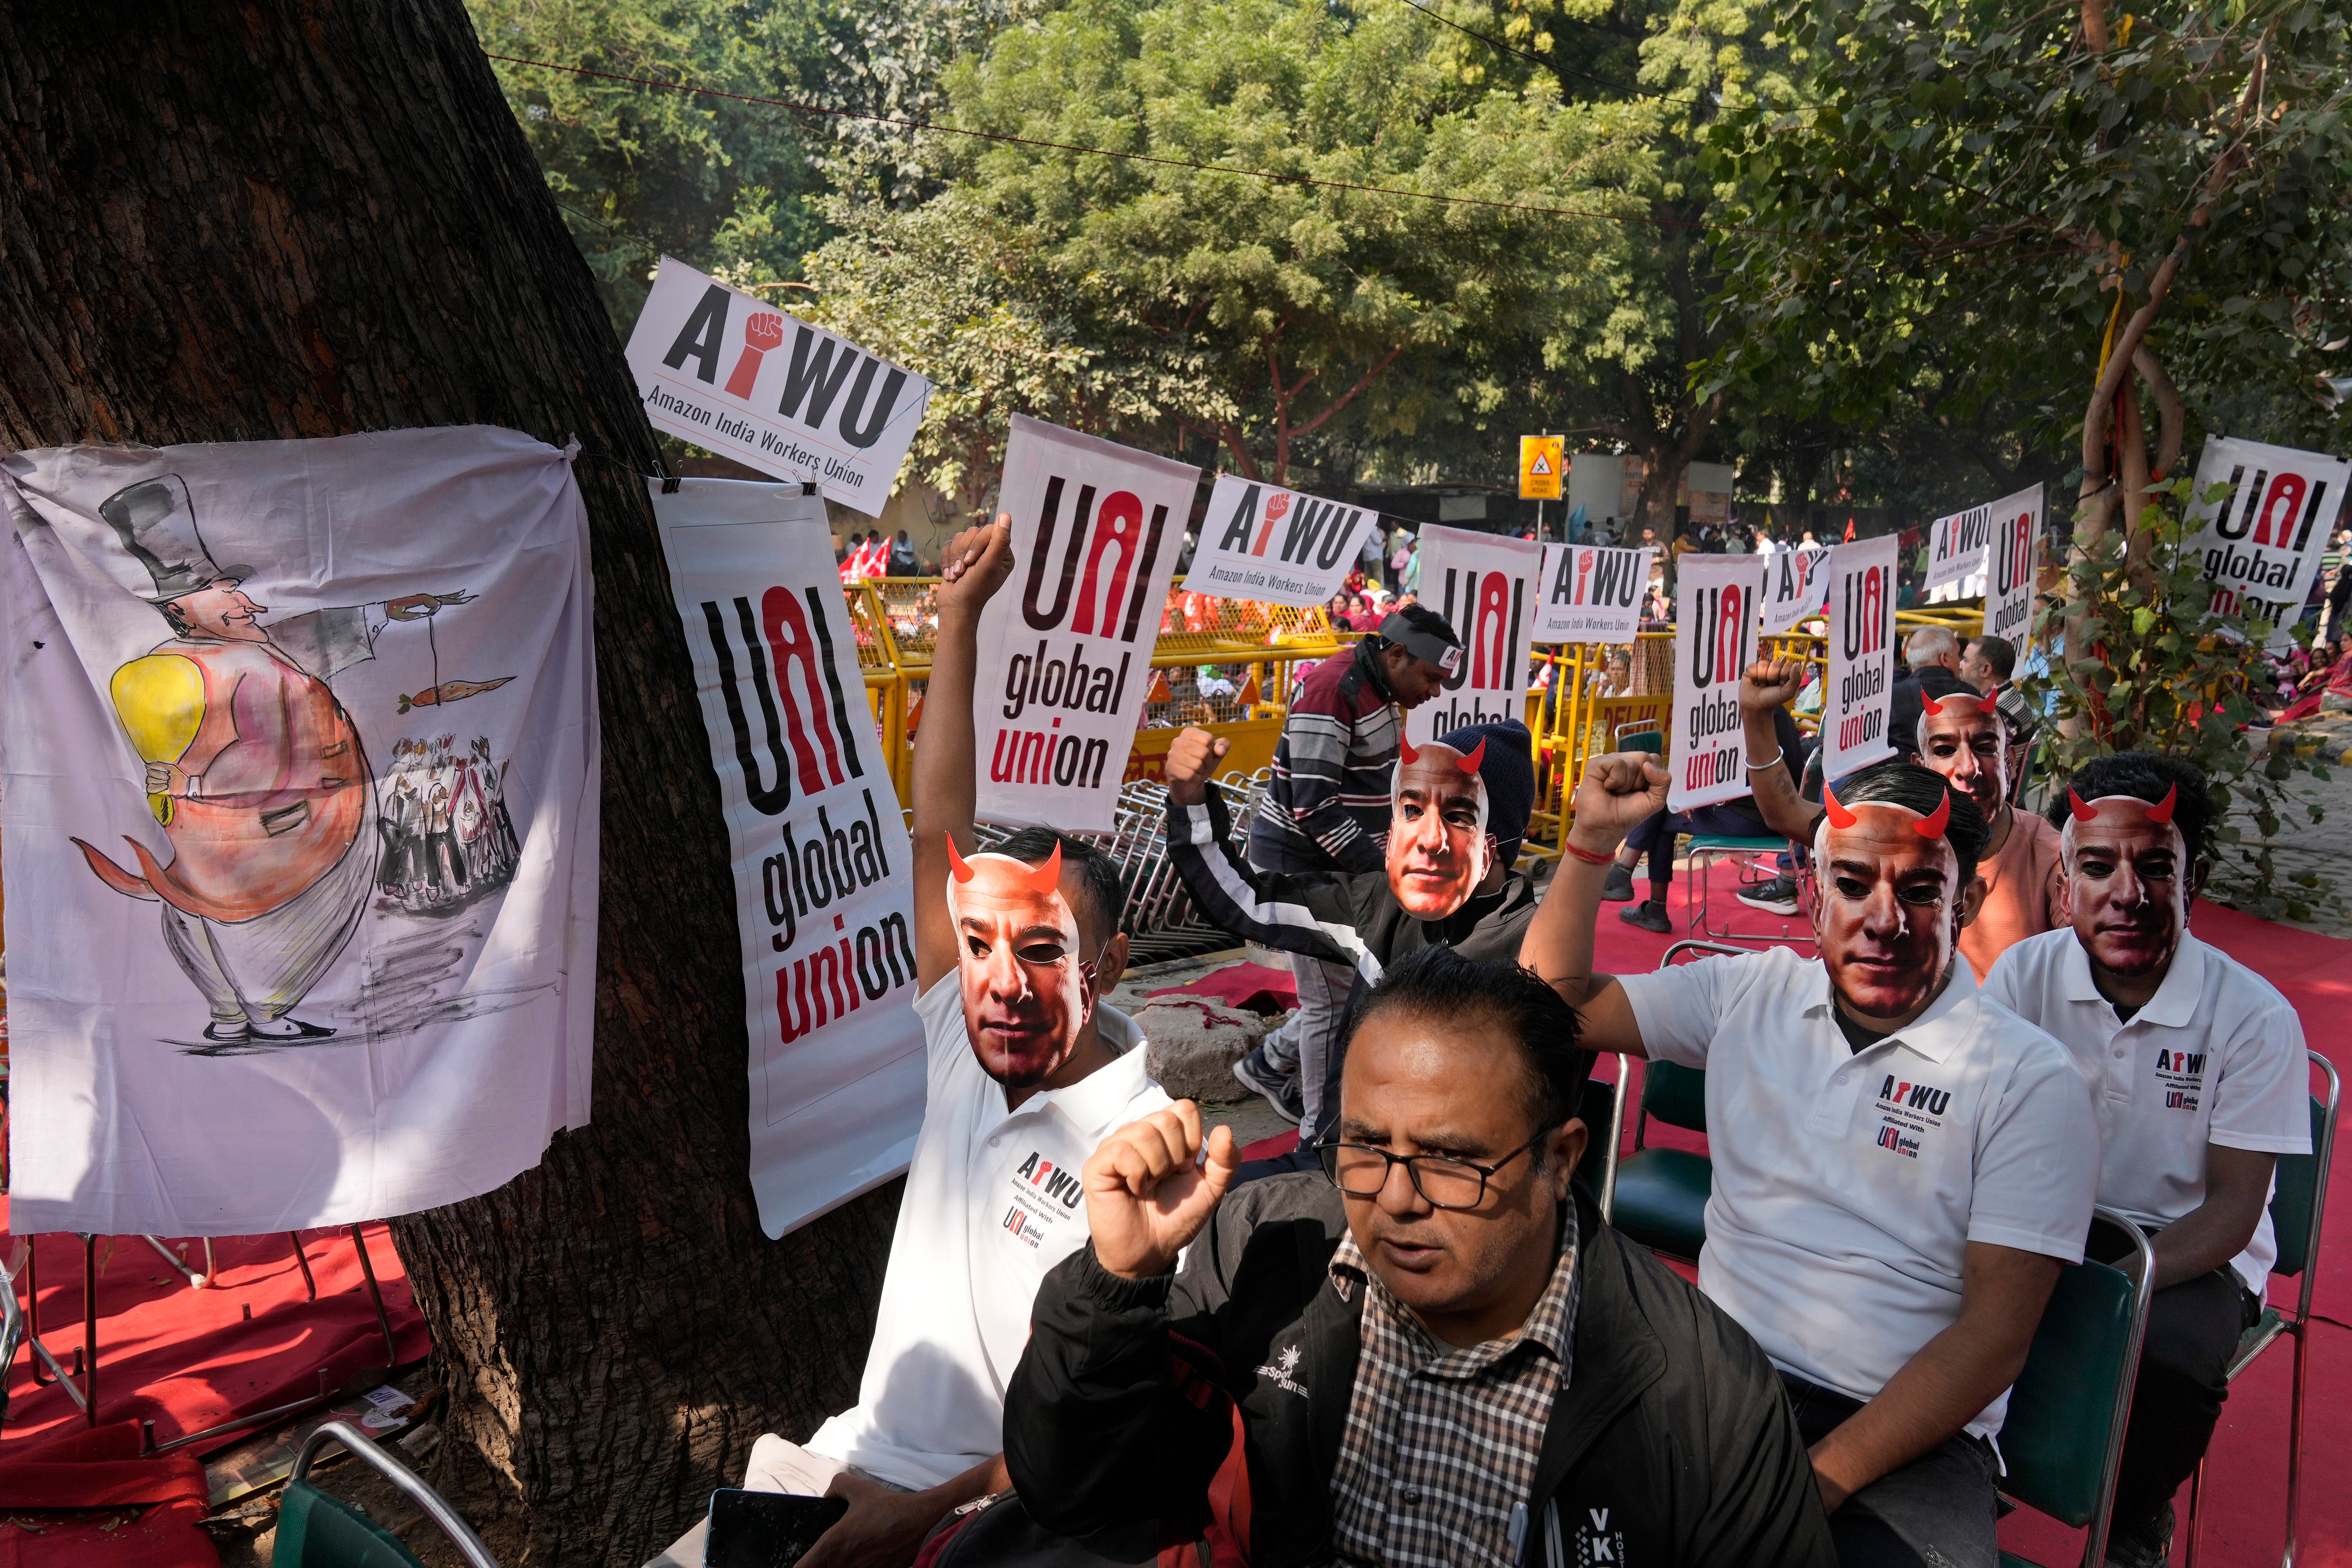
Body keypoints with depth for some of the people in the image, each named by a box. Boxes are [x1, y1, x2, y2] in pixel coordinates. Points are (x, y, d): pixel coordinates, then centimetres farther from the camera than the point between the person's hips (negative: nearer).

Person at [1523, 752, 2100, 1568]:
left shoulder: (2031, 1080, -4)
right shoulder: (1750, 992, 8)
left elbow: (1996, 1336, -9)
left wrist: (1821, 1480, -17)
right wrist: (1593, 837, 0)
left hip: (1907, 1431, -3)